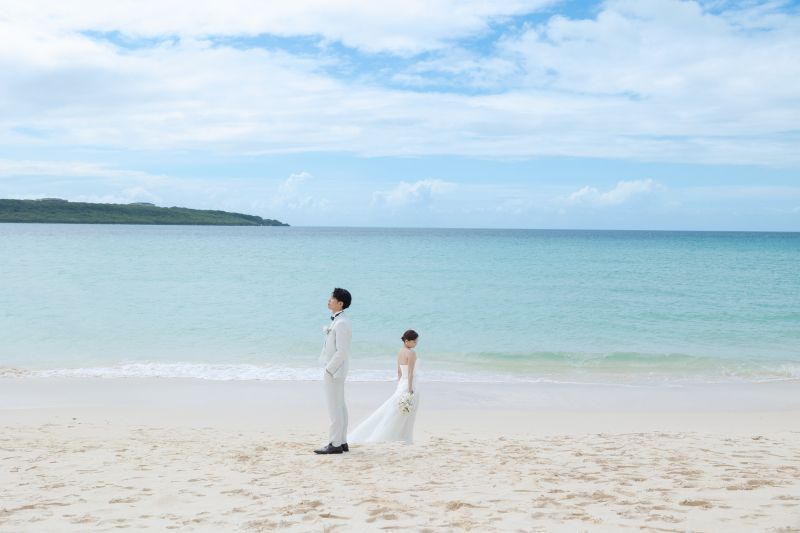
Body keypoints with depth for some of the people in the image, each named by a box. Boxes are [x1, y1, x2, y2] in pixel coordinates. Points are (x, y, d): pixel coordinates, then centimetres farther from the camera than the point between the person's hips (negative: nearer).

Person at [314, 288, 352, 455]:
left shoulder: (341, 323, -19)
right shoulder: (338, 320, 13)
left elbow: (342, 351, -23)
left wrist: (329, 369, -18)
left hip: (334, 371, -11)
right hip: (335, 370, 11)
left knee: (335, 408, -5)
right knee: (340, 407, 14)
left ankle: (335, 444, 0)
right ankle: (342, 442, 20)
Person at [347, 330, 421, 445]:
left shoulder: (400, 352, 9)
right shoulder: (411, 353, -16)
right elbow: (410, 372, -19)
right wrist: (409, 390, -20)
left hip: (402, 383, 8)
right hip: (411, 384, -8)